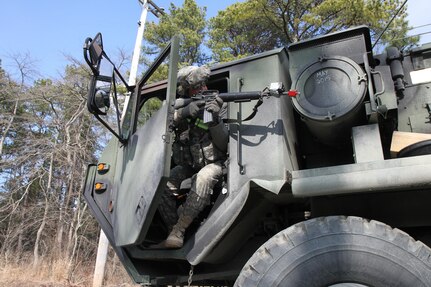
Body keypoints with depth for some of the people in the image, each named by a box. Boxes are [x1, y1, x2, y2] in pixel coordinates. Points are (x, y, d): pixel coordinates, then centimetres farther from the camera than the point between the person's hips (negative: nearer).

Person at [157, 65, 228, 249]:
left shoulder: (218, 105, -2)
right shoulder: (179, 106, 6)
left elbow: (224, 144, -8)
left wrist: (215, 120, -26)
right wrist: (183, 113, -30)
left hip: (213, 163, -3)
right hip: (187, 166, 3)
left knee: (203, 178, -36)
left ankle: (177, 232, -29)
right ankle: (175, 234, -17)